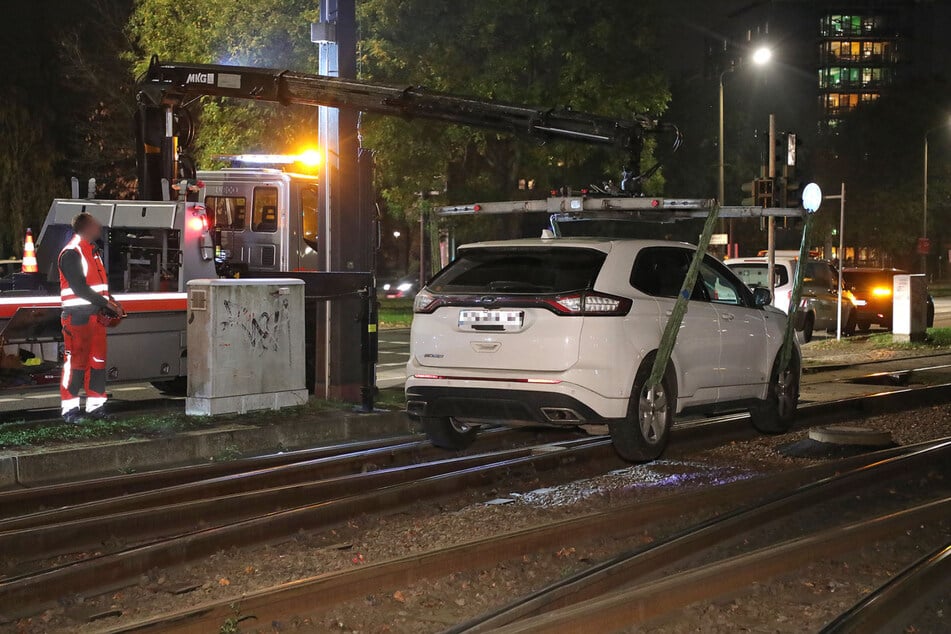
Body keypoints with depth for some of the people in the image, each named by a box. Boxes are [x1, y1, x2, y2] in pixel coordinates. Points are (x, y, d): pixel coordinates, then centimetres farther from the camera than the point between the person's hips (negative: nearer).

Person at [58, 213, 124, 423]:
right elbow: (79, 287, -18)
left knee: (98, 361, 9)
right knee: (76, 362, -6)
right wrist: (106, 303, -16)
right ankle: (70, 409, 0)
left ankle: (95, 406, 15)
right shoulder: (71, 253, -11)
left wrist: (111, 303, 6)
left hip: (96, 315, 9)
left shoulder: (92, 250, 18)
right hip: (77, 316, -9)